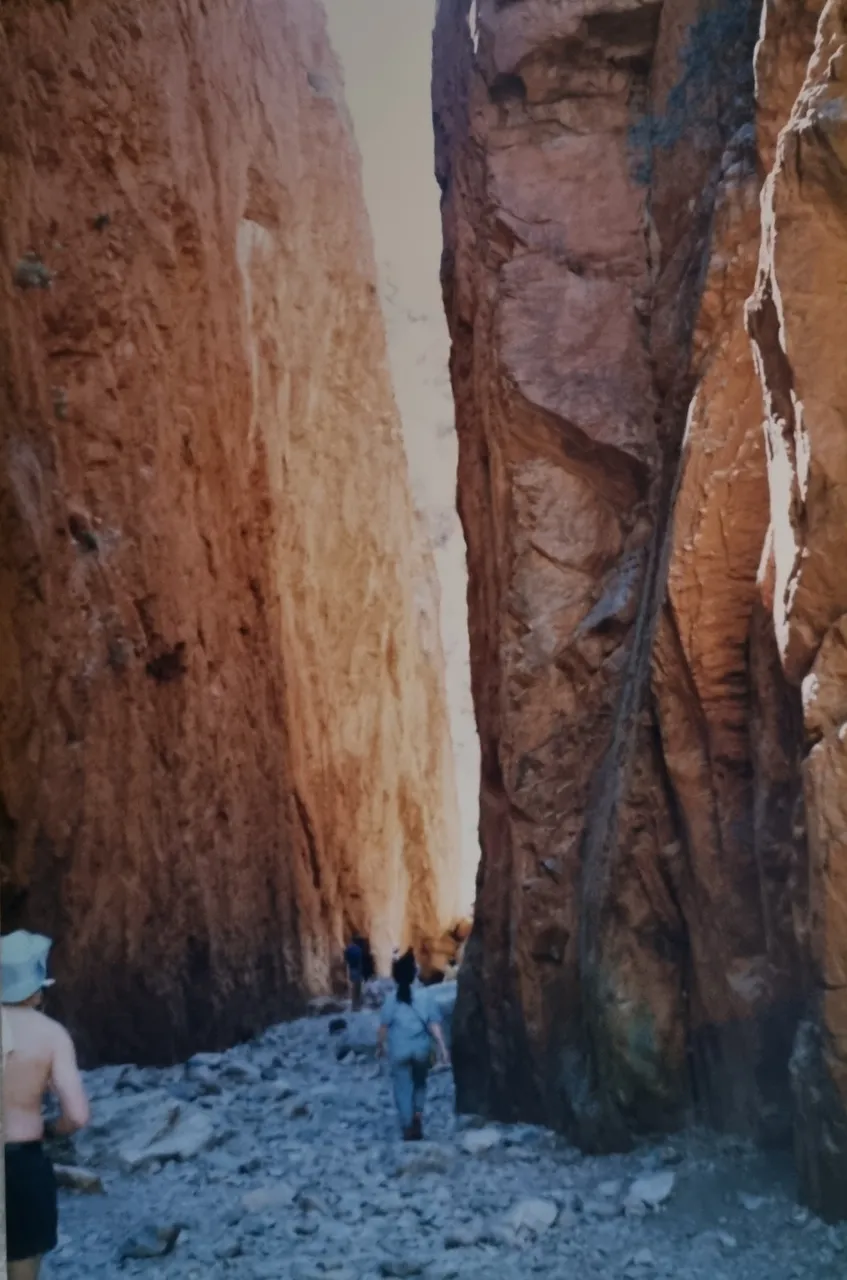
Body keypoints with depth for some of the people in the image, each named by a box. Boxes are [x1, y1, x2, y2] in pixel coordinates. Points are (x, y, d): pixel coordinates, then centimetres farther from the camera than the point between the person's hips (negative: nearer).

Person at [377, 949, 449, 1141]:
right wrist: (442, 1048, -5)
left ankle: (408, 1128, 7)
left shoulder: (392, 998, -6)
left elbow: (384, 1026, -3)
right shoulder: (425, 996, -6)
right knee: (420, 1083, 23)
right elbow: (434, 1025, -7)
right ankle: (418, 1113, 4)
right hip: (421, 1048, 1)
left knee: (403, 1088, 8)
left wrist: (380, 1045, 12)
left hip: (399, 1050, -1)